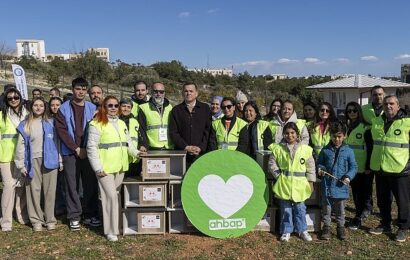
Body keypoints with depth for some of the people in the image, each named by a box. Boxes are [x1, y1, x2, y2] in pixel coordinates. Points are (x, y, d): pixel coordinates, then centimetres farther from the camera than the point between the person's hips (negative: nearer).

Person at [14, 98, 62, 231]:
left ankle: (50, 219, 12)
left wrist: (60, 161, 7)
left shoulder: (50, 123, 9)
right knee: (34, 190, 2)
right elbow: (21, 145, 2)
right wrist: (21, 164, -4)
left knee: (49, 190, 2)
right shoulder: (25, 125, 5)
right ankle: (36, 220, 13)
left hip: (49, 160, 1)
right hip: (33, 161, -1)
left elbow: (56, 143, 10)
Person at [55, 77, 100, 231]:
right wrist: (76, 148, -10)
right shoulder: (64, 109, 3)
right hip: (70, 153, -1)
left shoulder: (92, 108, 6)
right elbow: (61, 130, -4)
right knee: (72, 185, 3)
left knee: (91, 184, 5)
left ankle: (90, 214, 17)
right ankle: (74, 217, 11)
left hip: (89, 152, 1)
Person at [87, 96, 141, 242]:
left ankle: (114, 225, 22)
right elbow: (91, 147, -9)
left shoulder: (121, 123, 16)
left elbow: (127, 142, 22)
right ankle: (111, 231, 0)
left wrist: (136, 152, 6)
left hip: (120, 166, 6)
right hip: (105, 168, -6)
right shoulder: (97, 124, -6)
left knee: (115, 196, 12)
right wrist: (98, 168, -13)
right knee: (111, 196, -8)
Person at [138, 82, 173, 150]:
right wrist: (144, 146, -16)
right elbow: (141, 130, -3)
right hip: (152, 149, -3)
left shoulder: (170, 107, 15)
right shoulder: (144, 108, 2)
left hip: (169, 148, 4)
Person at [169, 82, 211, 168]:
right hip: (181, 153, 0)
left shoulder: (205, 108, 11)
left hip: (201, 153, 0)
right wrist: (186, 147, -6)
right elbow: (173, 132, 5)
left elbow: (208, 130, 4)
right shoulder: (176, 110, 11)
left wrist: (201, 147, -7)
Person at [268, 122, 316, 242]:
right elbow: (272, 164, 3)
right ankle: (286, 231, 22)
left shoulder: (305, 149, -2)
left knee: (300, 208, 12)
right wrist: (279, 175, -4)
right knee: (285, 209, 9)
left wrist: (311, 181, 4)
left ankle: (302, 230, 27)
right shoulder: (278, 148, -3)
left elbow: (311, 166, 5)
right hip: (284, 184, 0)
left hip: (299, 184, 1)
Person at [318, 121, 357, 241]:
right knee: (326, 209, 10)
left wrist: (348, 176, -14)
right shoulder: (325, 150, 1)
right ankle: (326, 227, 24)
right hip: (327, 185, 1)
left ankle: (340, 227, 30)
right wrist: (320, 169, -10)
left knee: (340, 210, 14)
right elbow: (320, 163, 12)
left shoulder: (348, 151, -1)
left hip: (341, 186, 0)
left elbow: (353, 167, 2)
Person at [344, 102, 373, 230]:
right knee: (355, 192, 11)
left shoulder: (365, 127, -8)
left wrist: (368, 166, -14)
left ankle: (359, 218, 7)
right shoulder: (347, 127, 10)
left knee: (364, 193, 1)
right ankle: (360, 214, 22)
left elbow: (370, 148, -10)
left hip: (364, 168, -5)